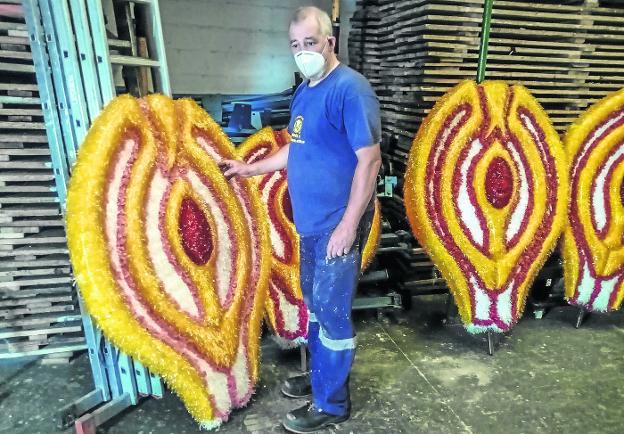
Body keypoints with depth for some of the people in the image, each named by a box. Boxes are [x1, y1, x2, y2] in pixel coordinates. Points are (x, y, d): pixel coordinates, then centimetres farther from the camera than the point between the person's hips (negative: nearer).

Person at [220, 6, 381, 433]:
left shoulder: (350, 88, -15)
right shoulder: (304, 92, 12)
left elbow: (370, 160, -20)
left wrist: (348, 225, -22)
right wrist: (250, 168, 25)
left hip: (337, 224, -9)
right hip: (311, 221, 9)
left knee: (332, 310, 2)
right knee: (316, 303, 20)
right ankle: (319, 374, 40)